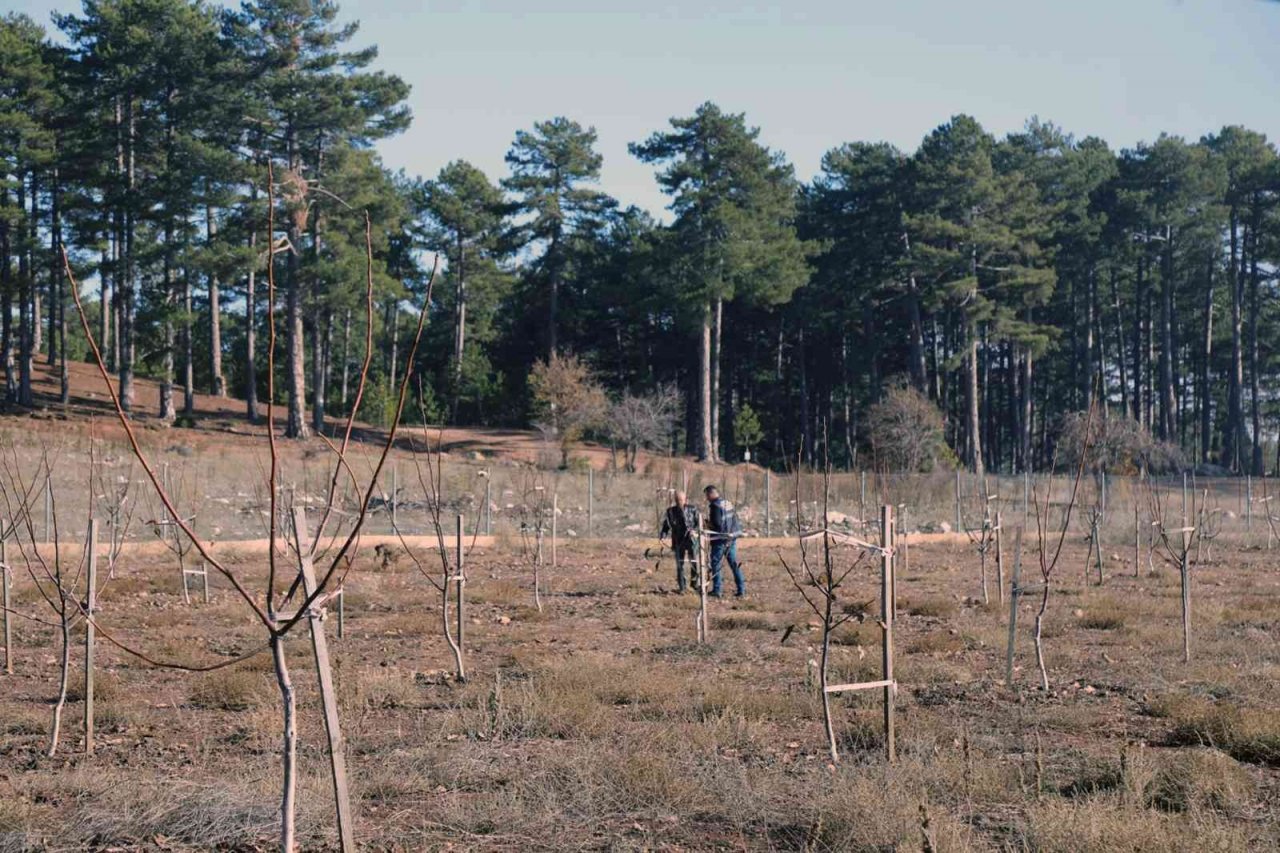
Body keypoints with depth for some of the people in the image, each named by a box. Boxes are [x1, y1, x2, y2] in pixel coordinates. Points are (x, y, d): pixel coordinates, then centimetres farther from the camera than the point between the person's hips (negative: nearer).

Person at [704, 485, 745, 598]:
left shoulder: (715, 506, -14)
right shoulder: (728, 504, 12)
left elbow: (717, 524, -20)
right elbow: (735, 520, 15)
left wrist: (708, 524, -3)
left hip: (721, 539, -8)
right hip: (732, 538, 8)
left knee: (715, 564, 3)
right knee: (734, 564, 10)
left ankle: (716, 590, 4)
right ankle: (741, 589, 7)